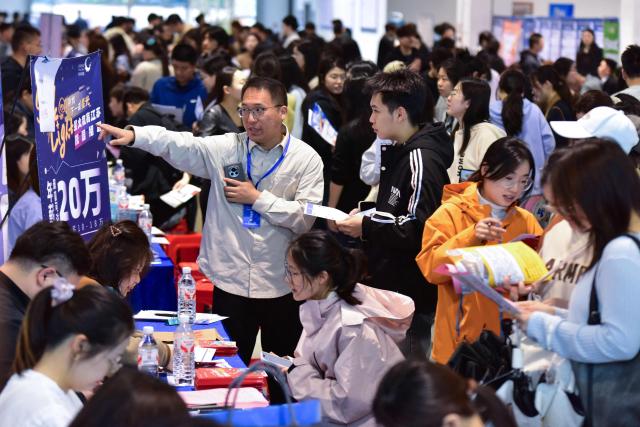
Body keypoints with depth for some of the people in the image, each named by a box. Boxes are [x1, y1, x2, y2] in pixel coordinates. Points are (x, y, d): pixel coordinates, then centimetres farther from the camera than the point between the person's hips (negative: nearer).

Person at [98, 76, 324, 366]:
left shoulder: (306, 159, -2)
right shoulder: (225, 149, 0)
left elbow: (305, 218, -9)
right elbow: (177, 144, -13)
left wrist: (258, 198, -11)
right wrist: (133, 135, -27)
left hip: (282, 286, -1)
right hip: (231, 282, 1)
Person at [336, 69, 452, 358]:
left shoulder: (422, 158, -19)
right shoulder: (399, 152, 14)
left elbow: (419, 229, -27)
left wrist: (366, 228, -17)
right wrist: (364, 213, 10)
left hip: (412, 293, -10)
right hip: (391, 285, 10)